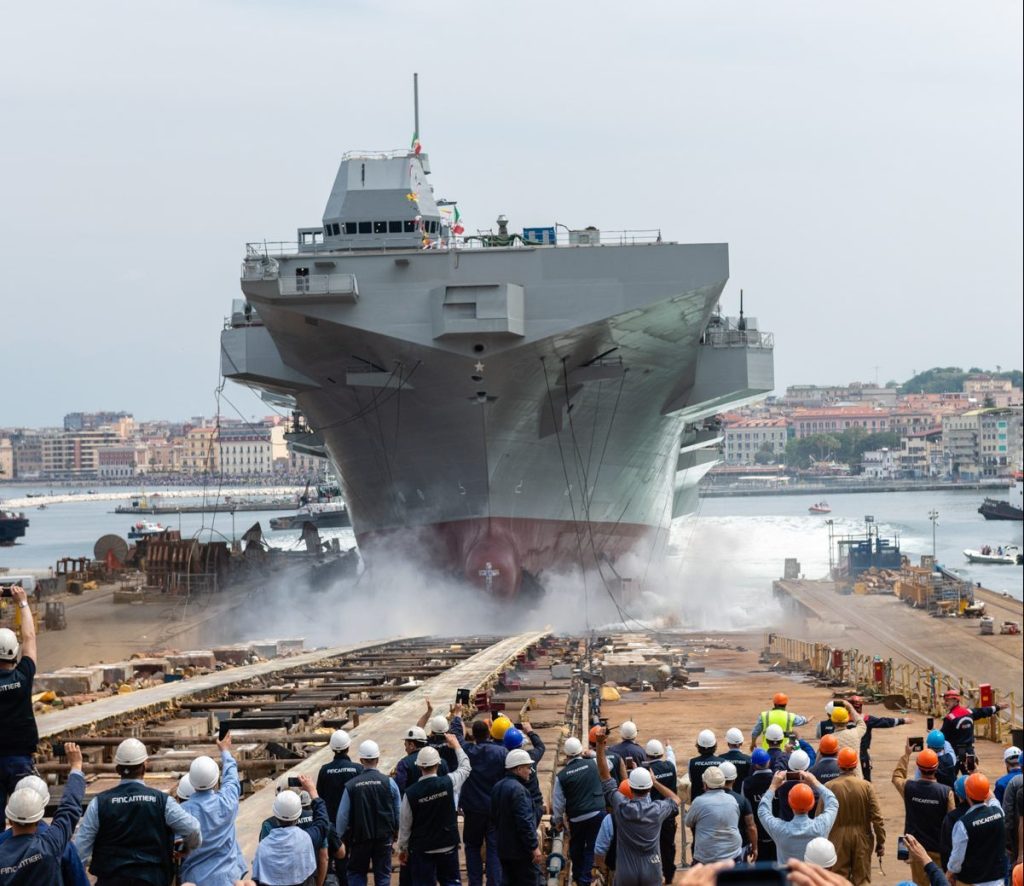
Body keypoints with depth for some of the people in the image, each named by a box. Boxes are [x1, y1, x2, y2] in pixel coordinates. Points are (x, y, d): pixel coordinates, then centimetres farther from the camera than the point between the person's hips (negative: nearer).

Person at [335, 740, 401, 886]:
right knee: (383, 874, 8)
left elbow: (342, 816, -4)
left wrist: (340, 837, 9)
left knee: (356, 873, 13)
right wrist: (395, 830, 18)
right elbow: (399, 812, 1)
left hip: (360, 837, 0)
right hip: (384, 837, 0)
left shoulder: (351, 785, -8)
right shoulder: (389, 782, -7)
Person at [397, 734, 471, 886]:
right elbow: (465, 767, 10)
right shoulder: (449, 783, -13)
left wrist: (403, 848, 12)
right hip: (448, 845, 1)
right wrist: (456, 745, 25)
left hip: (422, 849, -1)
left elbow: (404, 825, -3)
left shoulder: (410, 794, -13)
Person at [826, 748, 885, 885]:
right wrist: (880, 842, 2)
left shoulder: (829, 787, -9)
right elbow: (877, 818, -8)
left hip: (838, 841, -1)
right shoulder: (866, 786, -8)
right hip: (862, 840, 1)